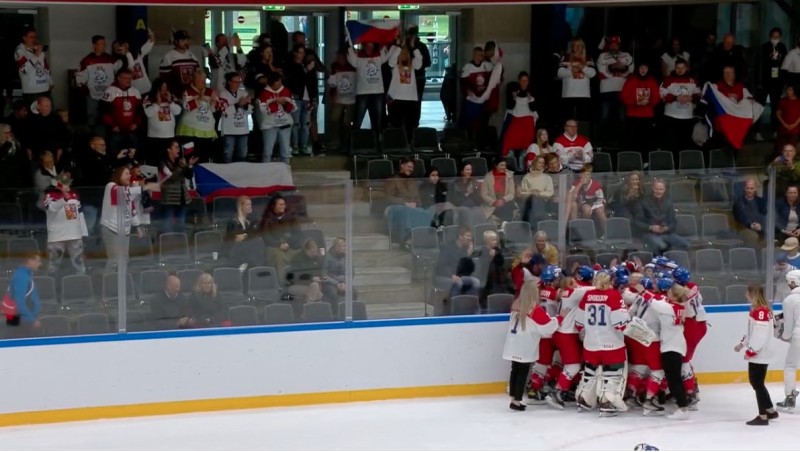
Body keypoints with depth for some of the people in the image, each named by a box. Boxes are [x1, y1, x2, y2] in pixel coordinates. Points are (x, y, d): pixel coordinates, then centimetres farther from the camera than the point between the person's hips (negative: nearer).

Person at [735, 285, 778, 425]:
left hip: (759, 354, -10)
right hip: (757, 353, 10)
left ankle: (763, 416, 1)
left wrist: (750, 351, -20)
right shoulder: (757, 310, 11)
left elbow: (760, 335, -25)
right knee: (755, 381, 17)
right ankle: (770, 411, 26)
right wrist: (742, 344, 22)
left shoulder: (761, 311, -22)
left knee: (757, 383, -4)